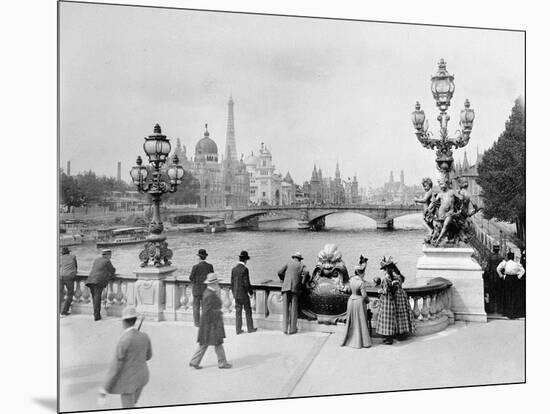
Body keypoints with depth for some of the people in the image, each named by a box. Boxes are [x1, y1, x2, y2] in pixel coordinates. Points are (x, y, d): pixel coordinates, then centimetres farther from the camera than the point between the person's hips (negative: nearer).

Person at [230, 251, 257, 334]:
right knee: (248, 311, 8)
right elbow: (247, 283, -17)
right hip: (244, 294, -5)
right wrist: (251, 292, -4)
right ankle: (250, 328, 17)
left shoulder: (234, 269, 3)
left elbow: (232, 283, 7)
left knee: (238, 312, 9)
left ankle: (238, 329, 11)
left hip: (236, 294, 5)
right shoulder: (245, 269, -16)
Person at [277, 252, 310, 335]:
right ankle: (292, 329, 4)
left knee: (286, 308, 5)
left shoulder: (288, 263, 17)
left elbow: (280, 273, 9)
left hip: (286, 287, 1)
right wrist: (303, 282, 4)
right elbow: (306, 272, -7)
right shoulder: (302, 265, 14)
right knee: (294, 309, 4)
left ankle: (285, 329, 4)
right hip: (295, 288, -1)